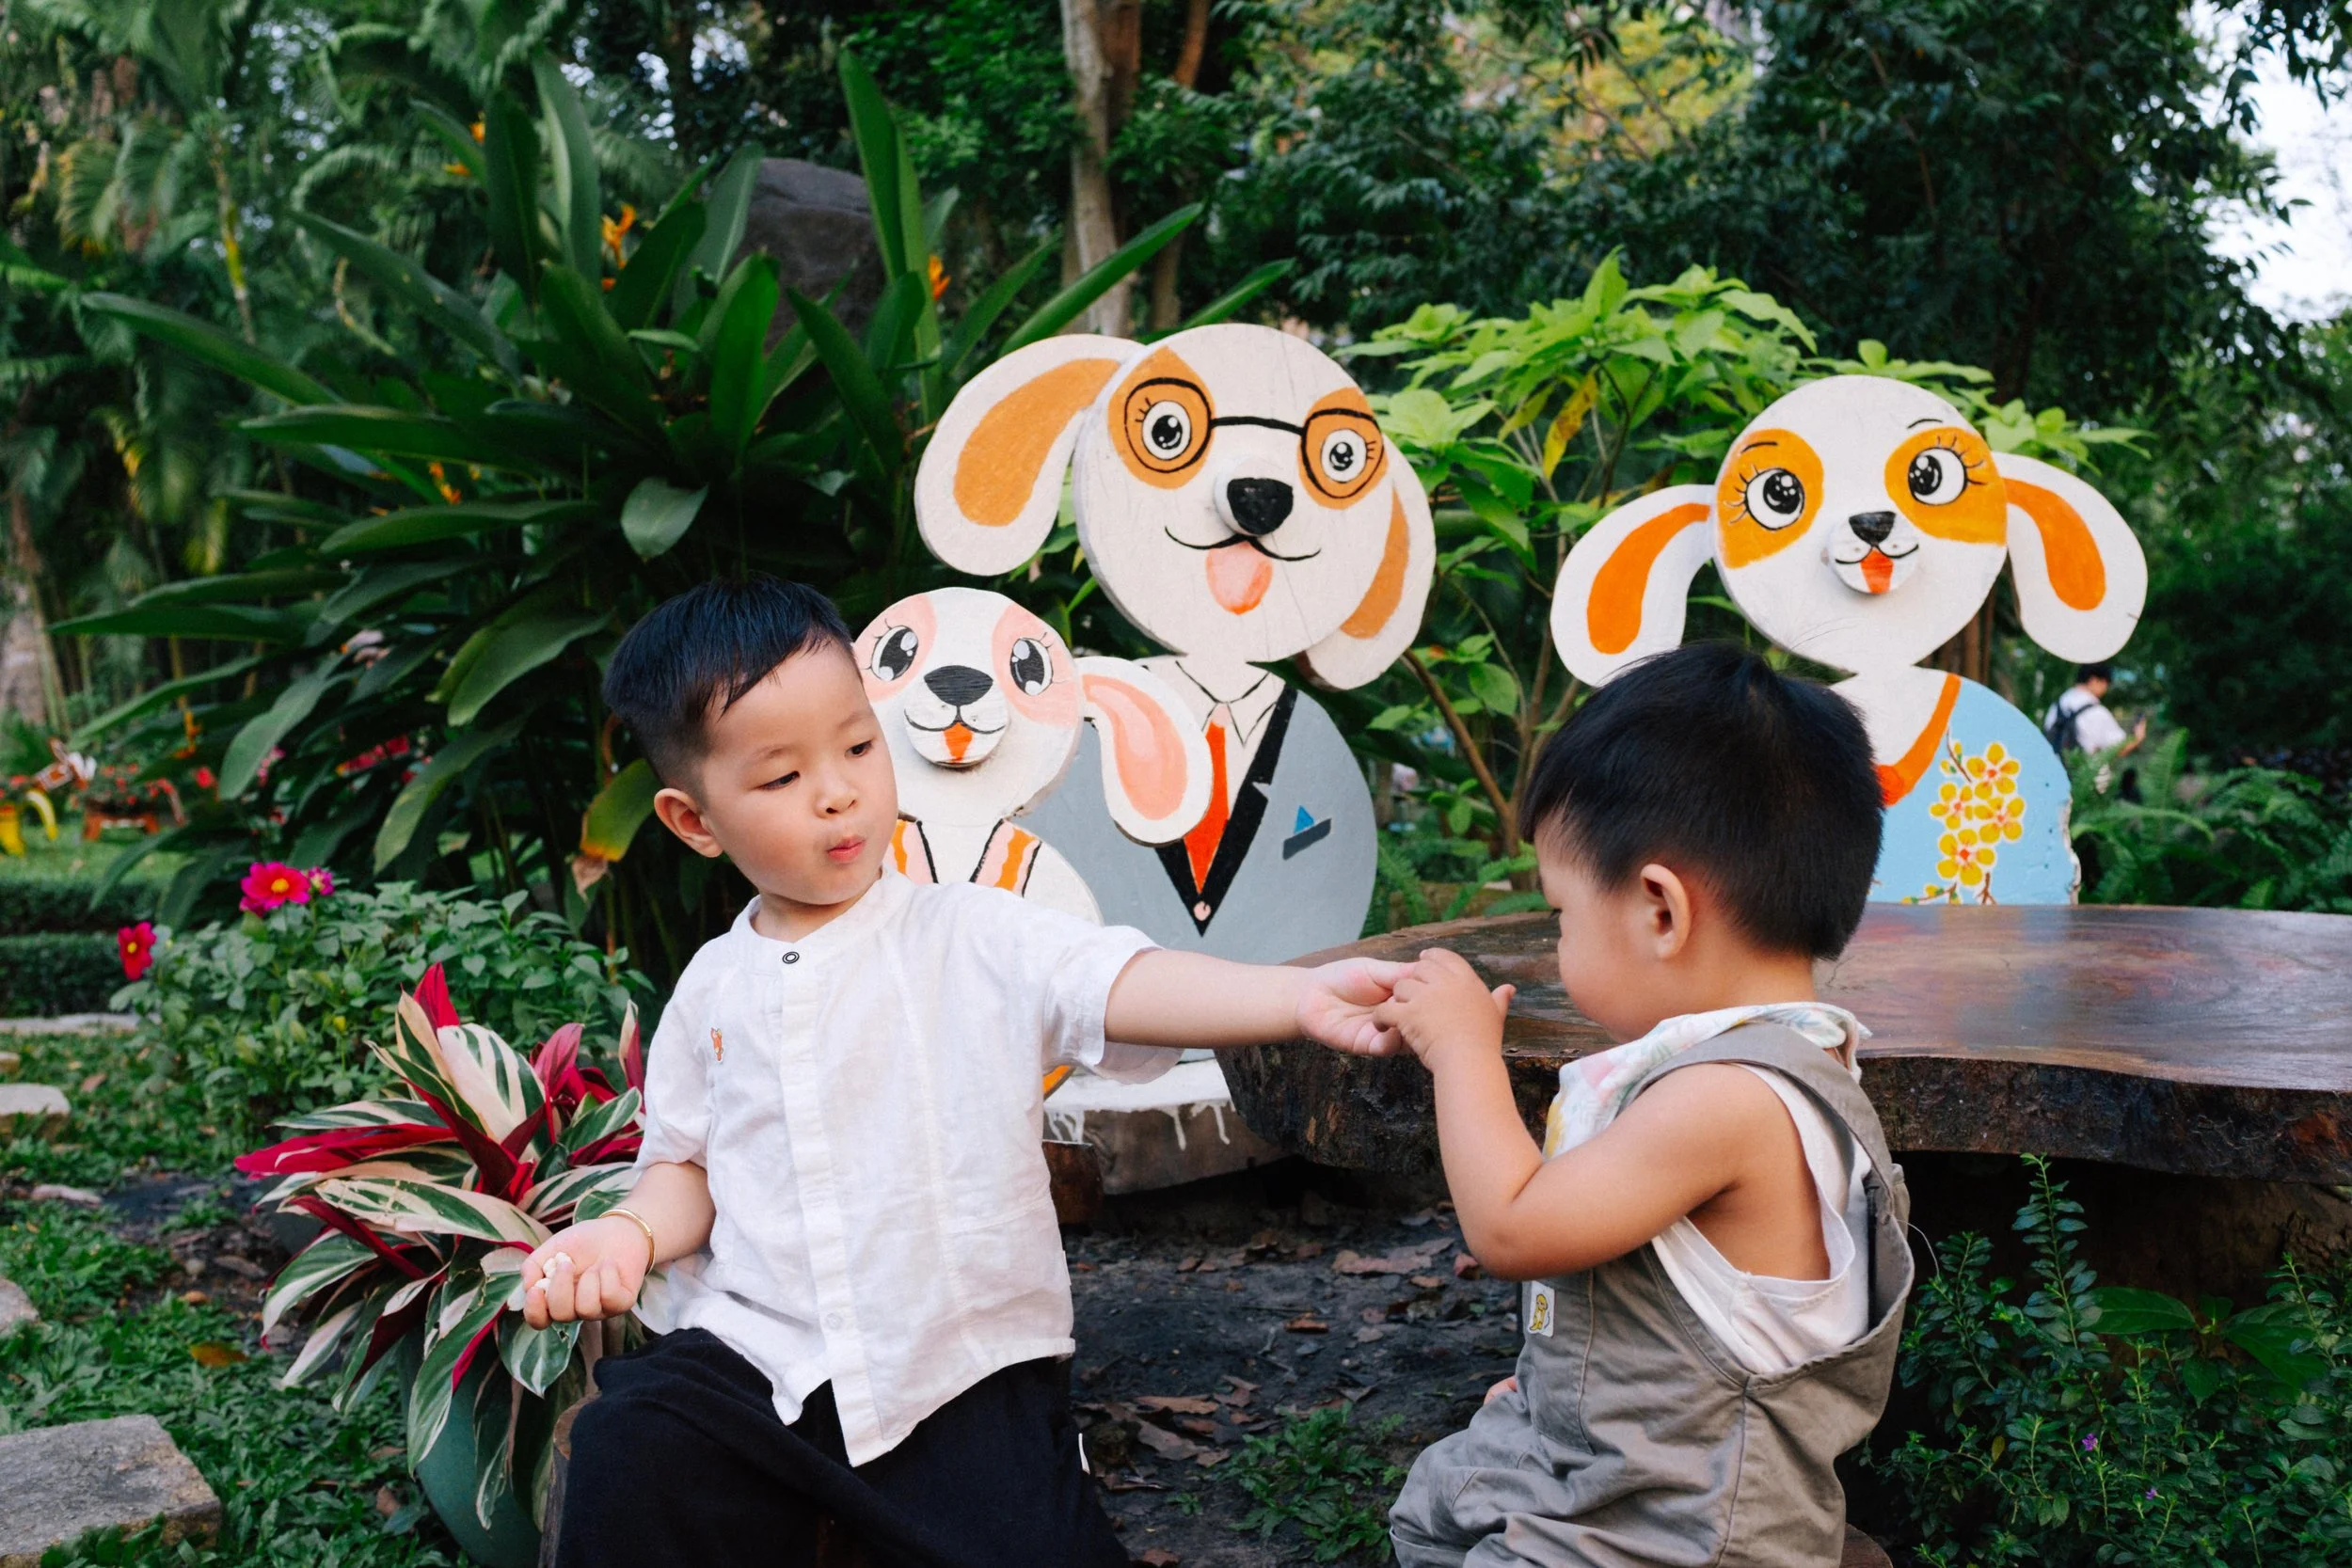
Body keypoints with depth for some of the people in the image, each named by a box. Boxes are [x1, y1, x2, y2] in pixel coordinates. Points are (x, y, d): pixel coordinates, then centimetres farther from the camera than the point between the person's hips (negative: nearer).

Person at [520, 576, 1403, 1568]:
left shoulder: (974, 940, -4)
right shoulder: (712, 991, 7)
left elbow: (1122, 984, -18)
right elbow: (688, 1165, 16)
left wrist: (1301, 998, -34)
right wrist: (632, 1232, -6)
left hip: (964, 1371, -2)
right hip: (757, 1359, 2)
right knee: (625, 1450, -21)